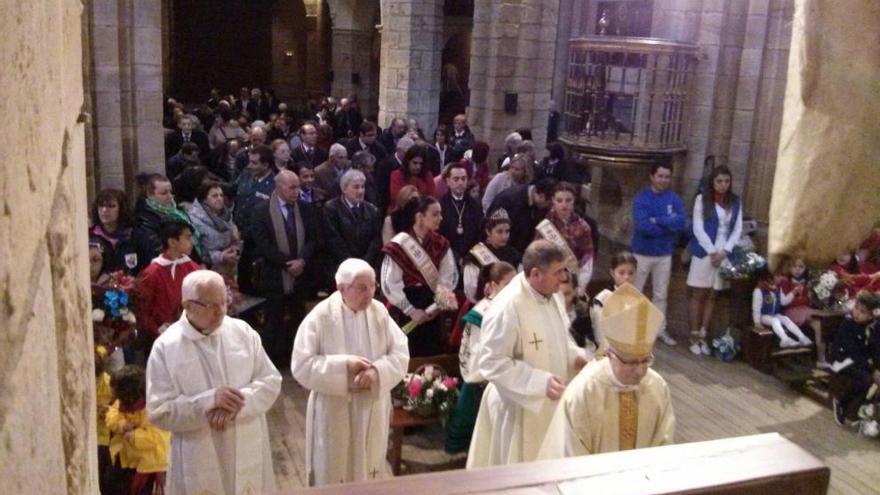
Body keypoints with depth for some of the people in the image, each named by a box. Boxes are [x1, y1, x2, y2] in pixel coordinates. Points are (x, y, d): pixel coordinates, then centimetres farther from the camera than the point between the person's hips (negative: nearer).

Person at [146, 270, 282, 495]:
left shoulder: (243, 332, -1)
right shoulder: (166, 347, -10)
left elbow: (271, 381, 0)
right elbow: (159, 412, -12)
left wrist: (238, 403, -17)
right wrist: (209, 401, -23)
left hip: (248, 455, 3)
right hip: (200, 464, -3)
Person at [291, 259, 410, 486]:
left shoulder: (379, 311, -5)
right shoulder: (320, 316, -14)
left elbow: (401, 354, -2)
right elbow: (301, 366, -15)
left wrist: (378, 371, -21)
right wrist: (344, 365, -23)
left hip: (373, 411, 3)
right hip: (334, 412, -3)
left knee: (369, 470, 18)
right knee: (333, 475, 10)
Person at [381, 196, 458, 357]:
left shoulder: (439, 243, 1)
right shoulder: (399, 245, -15)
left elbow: (450, 274, 2)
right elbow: (389, 285, -15)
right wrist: (411, 311, -12)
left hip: (431, 308, 5)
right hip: (406, 312, -5)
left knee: (432, 355, 10)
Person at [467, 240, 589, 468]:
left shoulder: (553, 294, -1)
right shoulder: (507, 307, -28)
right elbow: (492, 363, -26)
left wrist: (575, 356, -4)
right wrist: (541, 382, -31)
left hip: (551, 402, 8)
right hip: (520, 407, -8)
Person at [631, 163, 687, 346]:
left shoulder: (674, 199, 1)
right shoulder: (641, 199, -11)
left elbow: (682, 223, -13)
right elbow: (642, 226, -24)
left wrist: (657, 220, -21)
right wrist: (669, 225, -17)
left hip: (665, 254, 4)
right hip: (643, 253, -4)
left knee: (661, 294, 14)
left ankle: (660, 329, 25)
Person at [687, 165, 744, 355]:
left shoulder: (736, 202, 8)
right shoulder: (702, 199, -2)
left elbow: (737, 229, 6)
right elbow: (698, 228, -7)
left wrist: (724, 251, -7)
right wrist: (712, 251, -12)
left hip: (724, 254, 3)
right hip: (704, 253, -3)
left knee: (712, 296, 6)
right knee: (699, 295, 2)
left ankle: (703, 336, 11)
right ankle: (694, 336, 7)